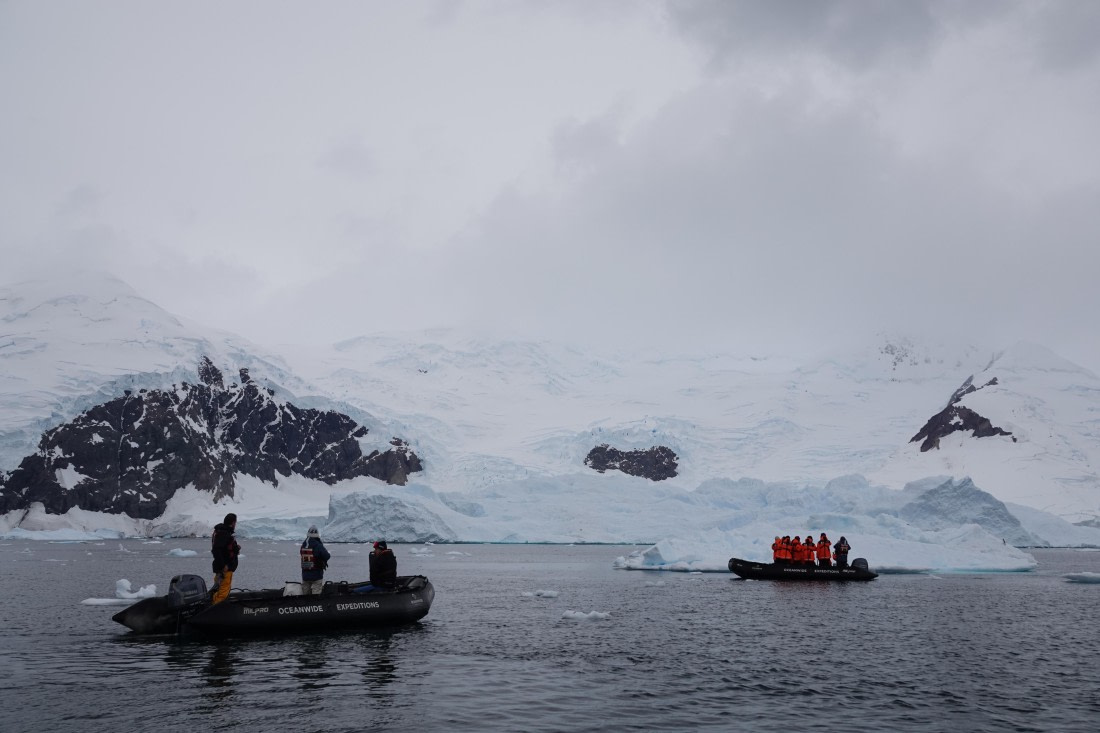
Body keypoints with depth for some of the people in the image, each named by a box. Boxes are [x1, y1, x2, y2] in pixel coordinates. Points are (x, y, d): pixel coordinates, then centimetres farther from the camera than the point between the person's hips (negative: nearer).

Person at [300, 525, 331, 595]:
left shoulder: (303, 546, 2)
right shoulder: (318, 545, -16)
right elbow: (327, 557, -20)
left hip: (305, 575, 5)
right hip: (316, 575, -5)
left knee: (305, 595, 14)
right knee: (316, 595, -1)